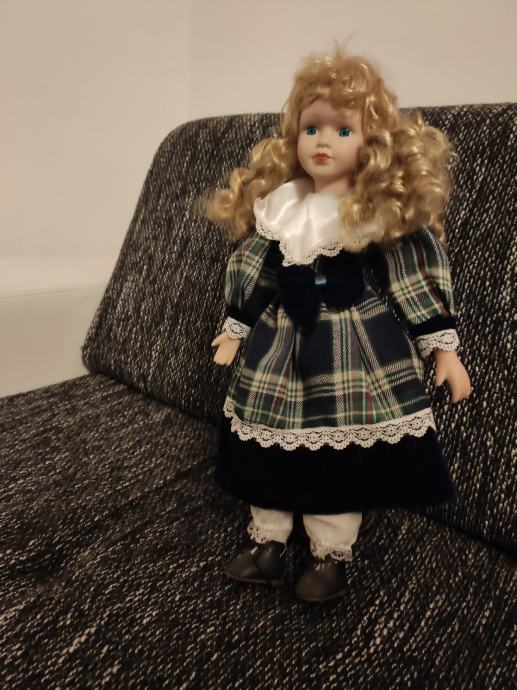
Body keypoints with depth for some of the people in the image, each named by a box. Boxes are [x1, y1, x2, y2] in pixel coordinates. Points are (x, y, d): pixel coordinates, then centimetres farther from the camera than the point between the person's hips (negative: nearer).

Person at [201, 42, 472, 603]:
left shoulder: (387, 211, -8)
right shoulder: (277, 205, 2)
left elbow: (419, 279, -5)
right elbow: (251, 272, 9)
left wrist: (444, 347, -6)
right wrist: (233, 330, 12)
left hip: (354, 346, -4)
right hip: (281, 342, 4)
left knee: (342, 449, 4)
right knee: (269, 443, 11)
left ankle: (332, 557, 25)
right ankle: (267, 545, 30)